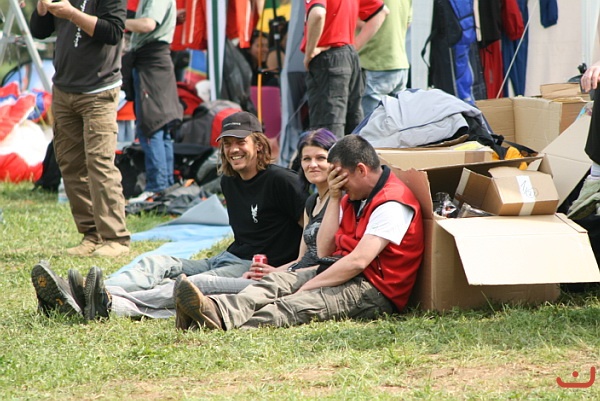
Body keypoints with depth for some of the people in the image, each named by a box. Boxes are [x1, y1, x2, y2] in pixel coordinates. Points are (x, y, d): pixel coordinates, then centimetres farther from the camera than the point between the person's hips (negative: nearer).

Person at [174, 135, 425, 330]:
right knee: (277, 282, -15)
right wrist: (334, 198, 7)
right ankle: (218, 312, -44)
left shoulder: (392, 203, -11)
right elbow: (324, 251, 13)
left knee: (301, 304, -33)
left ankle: (238, 329, -58)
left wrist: (307, 287, -18)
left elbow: (358, 261, -20)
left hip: (374, 290, -9)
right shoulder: (353, 197, 21)